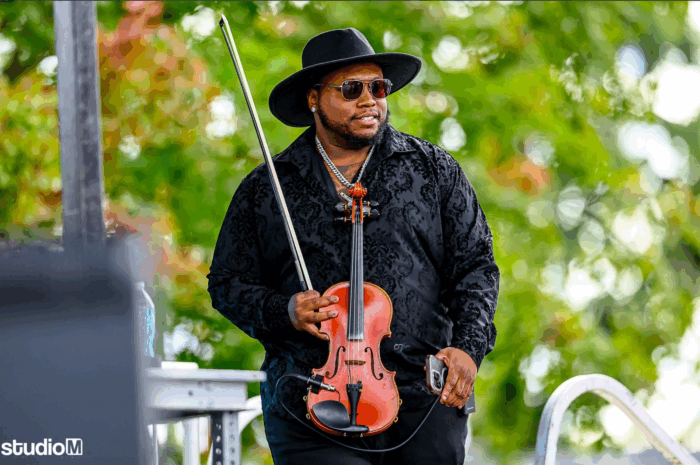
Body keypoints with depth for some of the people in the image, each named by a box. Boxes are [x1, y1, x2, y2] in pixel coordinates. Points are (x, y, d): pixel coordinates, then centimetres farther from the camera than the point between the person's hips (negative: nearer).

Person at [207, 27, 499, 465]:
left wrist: (469, 346, -7)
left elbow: (475, 266, 9)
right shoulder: (265, 190, 9)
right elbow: (228, 283, 12)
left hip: (421, 400, 1)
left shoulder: (435, 171, 10)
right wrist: (282, 312, -8)